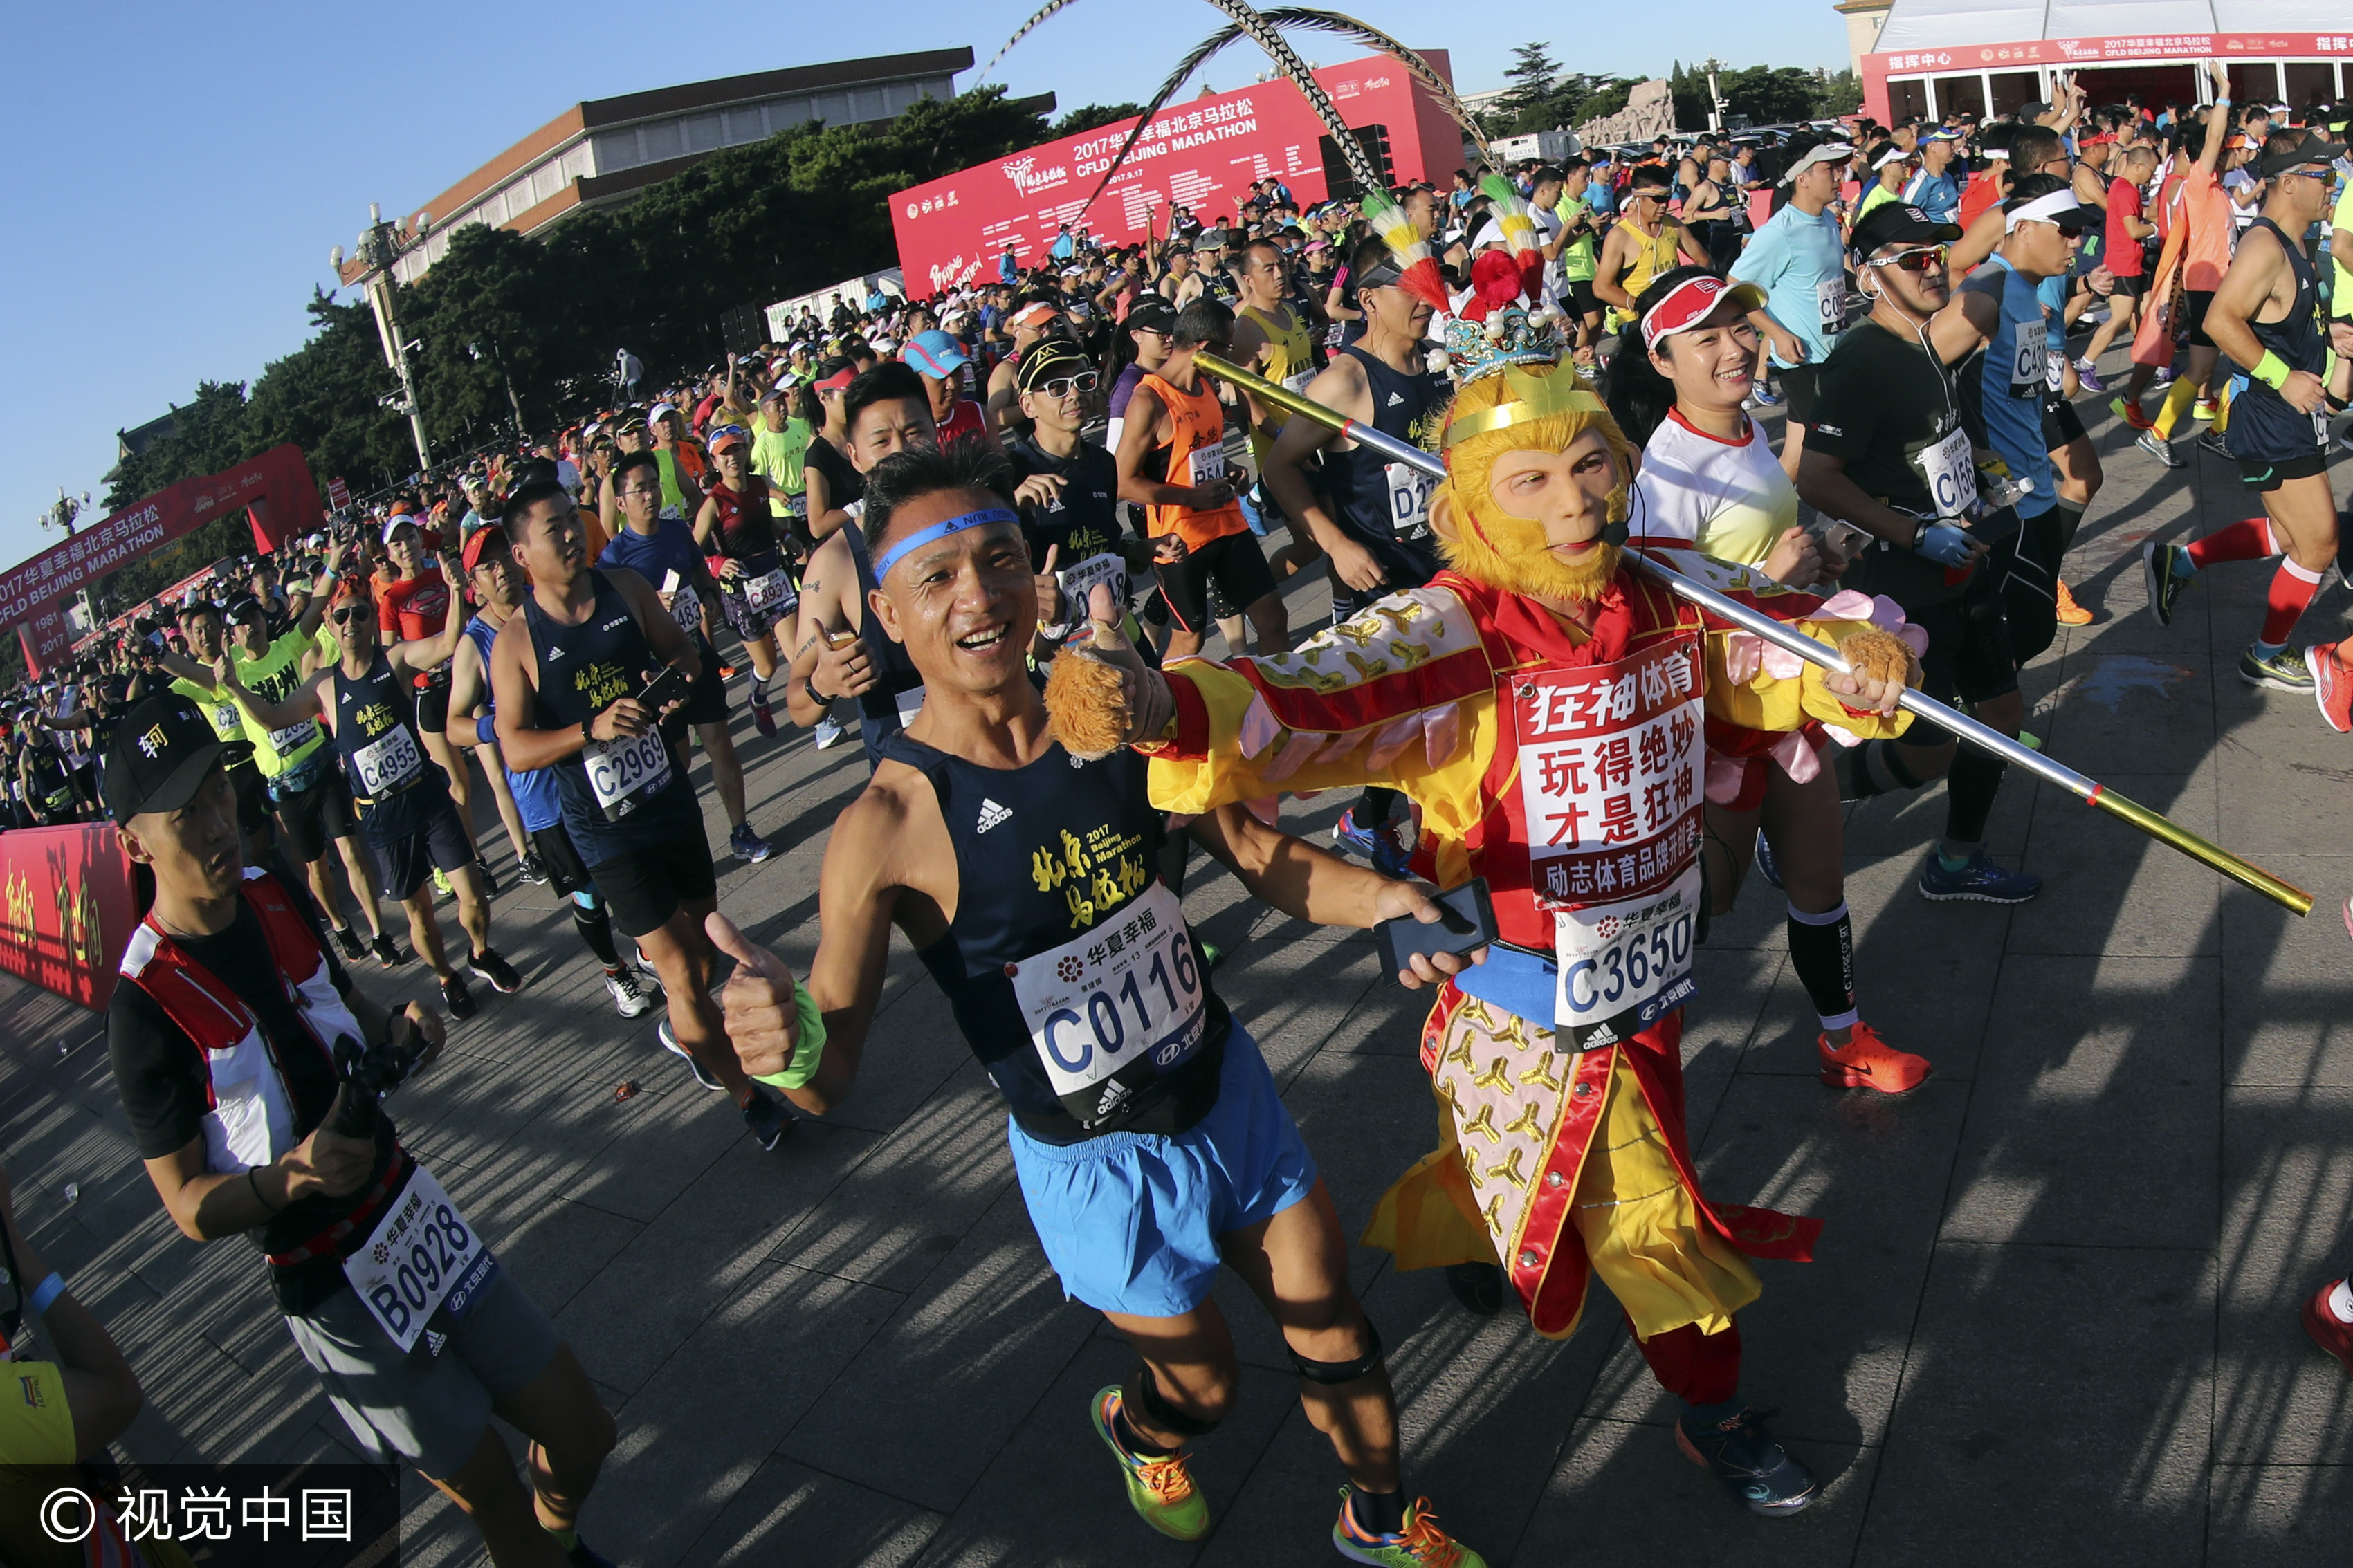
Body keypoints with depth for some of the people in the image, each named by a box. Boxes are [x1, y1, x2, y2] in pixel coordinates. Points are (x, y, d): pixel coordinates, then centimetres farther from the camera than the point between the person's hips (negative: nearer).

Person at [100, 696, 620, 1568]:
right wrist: (292, 1175, -32)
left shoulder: (273, 897, 0)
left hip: (415, 1212, 6)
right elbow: (188, 1207, -14)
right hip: (335, 1290, -6)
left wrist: (398, 1034, -2)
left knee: (578, 1437, 13)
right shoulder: (146, 1004, -19)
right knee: (492, 1494, 4)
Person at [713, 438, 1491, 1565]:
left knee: (1335, 1340, 19)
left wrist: (1378, 900, -19)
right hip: (1096, 1162, -4)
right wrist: (789, 1044, -47)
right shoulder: (890, 825, -24)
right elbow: (832, 1078, -24)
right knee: (1206, 1384, 18)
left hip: (1228, 1090, 4)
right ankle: (1137, 1429, 57)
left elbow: (1260, 857, -1)